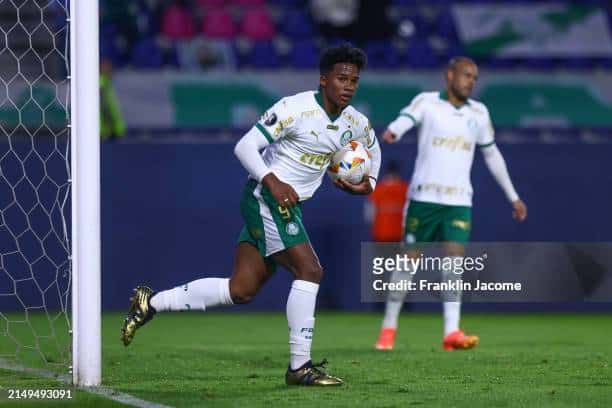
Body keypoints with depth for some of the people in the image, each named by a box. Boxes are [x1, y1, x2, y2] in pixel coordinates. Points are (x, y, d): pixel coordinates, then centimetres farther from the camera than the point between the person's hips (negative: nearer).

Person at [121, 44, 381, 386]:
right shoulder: (294, 109, -16)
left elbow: (372, 146, 30)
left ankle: (151, 303, 16)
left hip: (287, 205, 8)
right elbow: (246, 146, -16)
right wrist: (273, 182, -27)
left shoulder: (356, 123, 6)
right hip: (267, 199, -8)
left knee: (241, 290, 6)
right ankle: (300, 367, -11)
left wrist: (368, 183, 11)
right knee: (309, 270, -17)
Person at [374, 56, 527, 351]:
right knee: (408, 259, 1)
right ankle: (389, 327, 16)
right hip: (424, 197, -3)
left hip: (459, 202, 3)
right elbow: (405, 119, -22)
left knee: (454, 257, -13)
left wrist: (513, 197, 25)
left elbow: (492, 154, 22)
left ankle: (451, 332, -18)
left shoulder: (479, 113, 12)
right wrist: (392, 132, -47)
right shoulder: (426, 102, -1)